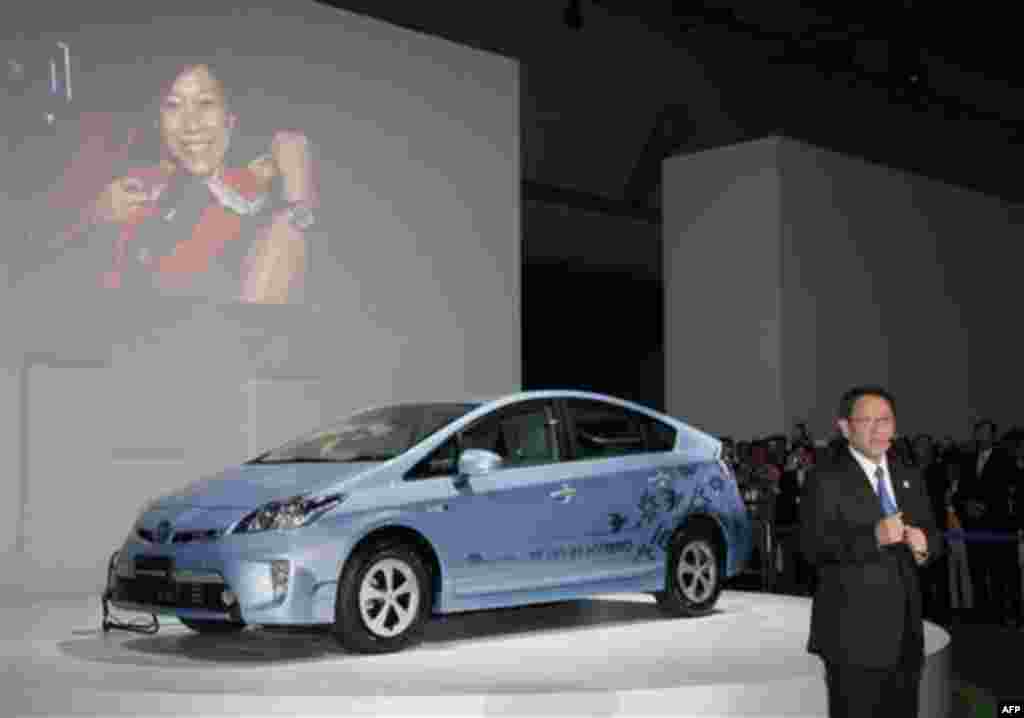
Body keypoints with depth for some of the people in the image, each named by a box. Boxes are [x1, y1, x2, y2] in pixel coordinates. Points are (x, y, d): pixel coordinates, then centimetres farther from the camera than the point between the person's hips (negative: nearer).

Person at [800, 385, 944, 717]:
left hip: (905, 630, 7)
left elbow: (933, 536, 15)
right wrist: (873, 538, -30)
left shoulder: (910, 478, 14)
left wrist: (924, 544, -8)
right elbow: (813, 547, -18)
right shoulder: (825, 480, -8)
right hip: (853, 633, -6)